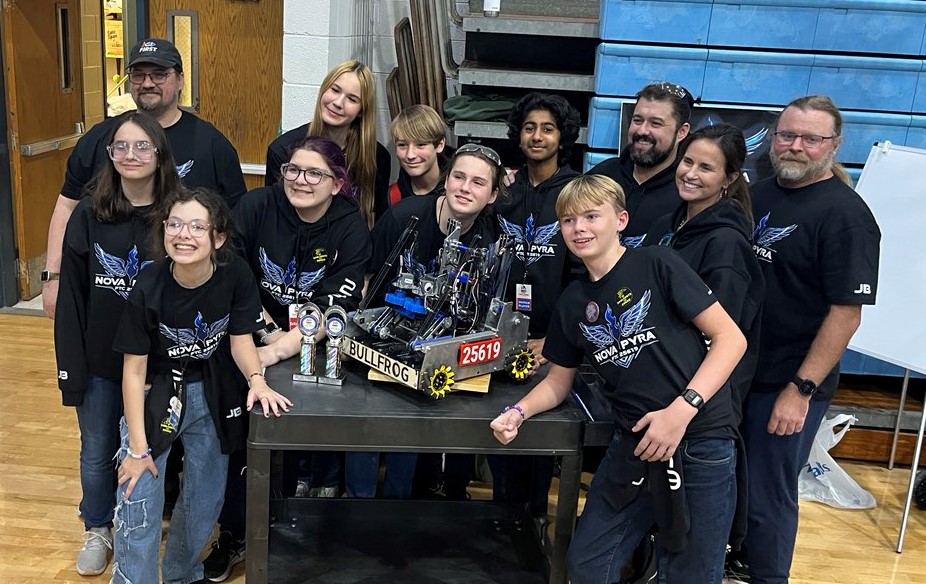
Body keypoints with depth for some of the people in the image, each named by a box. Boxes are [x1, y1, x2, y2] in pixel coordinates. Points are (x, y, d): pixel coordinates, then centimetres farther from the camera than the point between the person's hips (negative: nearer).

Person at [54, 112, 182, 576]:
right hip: (99, 360, 1)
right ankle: (98, 530, 39)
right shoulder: (89, 215, -7)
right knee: (97, 452, 16)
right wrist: (70, 366, -6)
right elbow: (71, 296, -4)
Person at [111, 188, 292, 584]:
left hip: (214, 395, 2)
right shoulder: (148, 289, -21)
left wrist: (256, 380, -27)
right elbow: (134, 368, -14)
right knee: (138, 503, -7)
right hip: (155, 394, -2)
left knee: (206, 499, 11)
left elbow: (240, 340, -6)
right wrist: (137, 446, -13)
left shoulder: (236, 276, -18)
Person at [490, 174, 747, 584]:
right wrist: (518, 412, -2)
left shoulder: (657, 265, -8)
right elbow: (558, 381, 18)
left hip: (699, 441, -5)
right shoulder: (572, 303, 9)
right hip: (632, 445, 5)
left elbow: (731, 338, -10)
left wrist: (683, 408, -19)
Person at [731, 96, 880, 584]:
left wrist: (802, 389, -20)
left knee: (767, 495, 6)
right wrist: (719, 358, 11)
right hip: (736, 369, 7)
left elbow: (846, 312, -17)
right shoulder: (758, 196, 7)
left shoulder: (845, 215, -14)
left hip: (787, 384, -7)